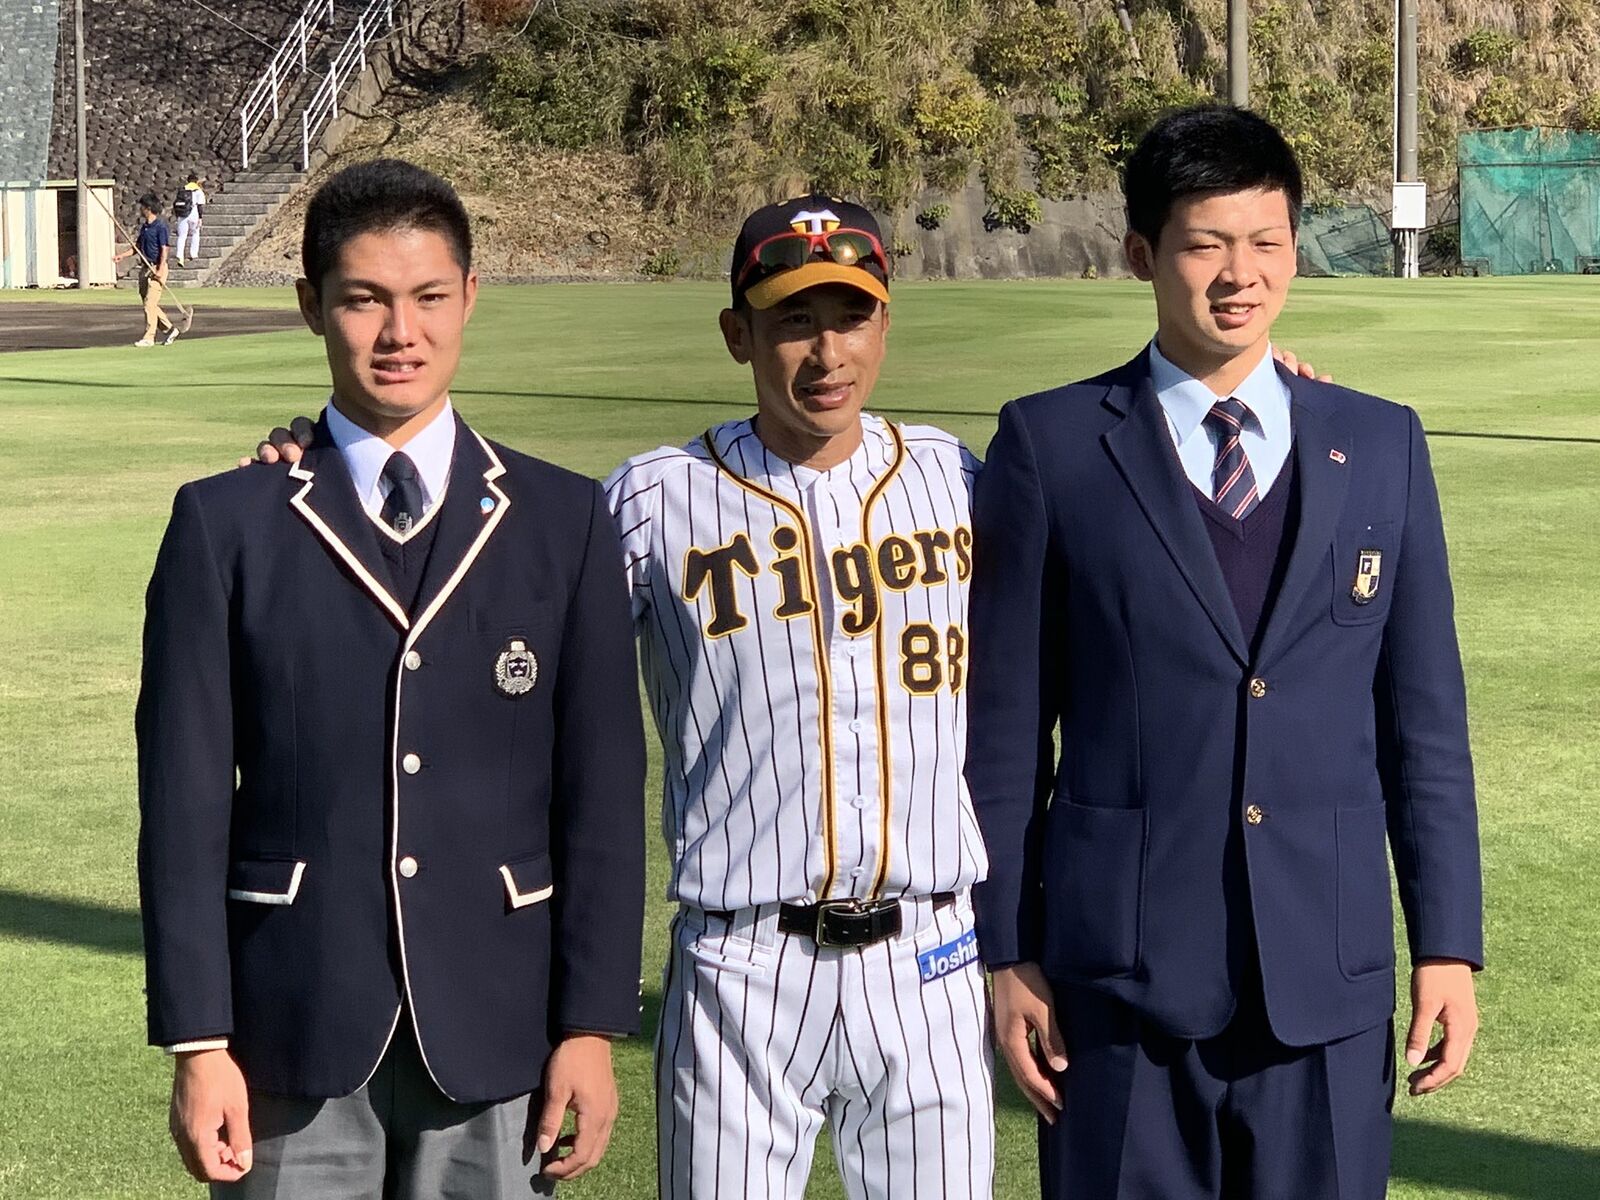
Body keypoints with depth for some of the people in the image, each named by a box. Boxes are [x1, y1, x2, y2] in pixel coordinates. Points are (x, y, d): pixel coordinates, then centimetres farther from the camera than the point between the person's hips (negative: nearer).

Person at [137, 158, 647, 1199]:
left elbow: (602, 792, 2)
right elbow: (184, 797, -1)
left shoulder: (565, 522, 4)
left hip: (494, 1034, 1)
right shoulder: (227, 526, 1)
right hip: (292, 1035, -1)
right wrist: (199, 1043, -5)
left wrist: (594, 1028, -1)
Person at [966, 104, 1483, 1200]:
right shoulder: (1052, 446, 0)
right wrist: (1005, 951, 0)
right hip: (1119, 979, -2)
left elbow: (1424, 715, 8)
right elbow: (1004, 721, 1)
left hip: (1328, 978, 2)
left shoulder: (1382, 447, 7)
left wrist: (1449, 945, 4)